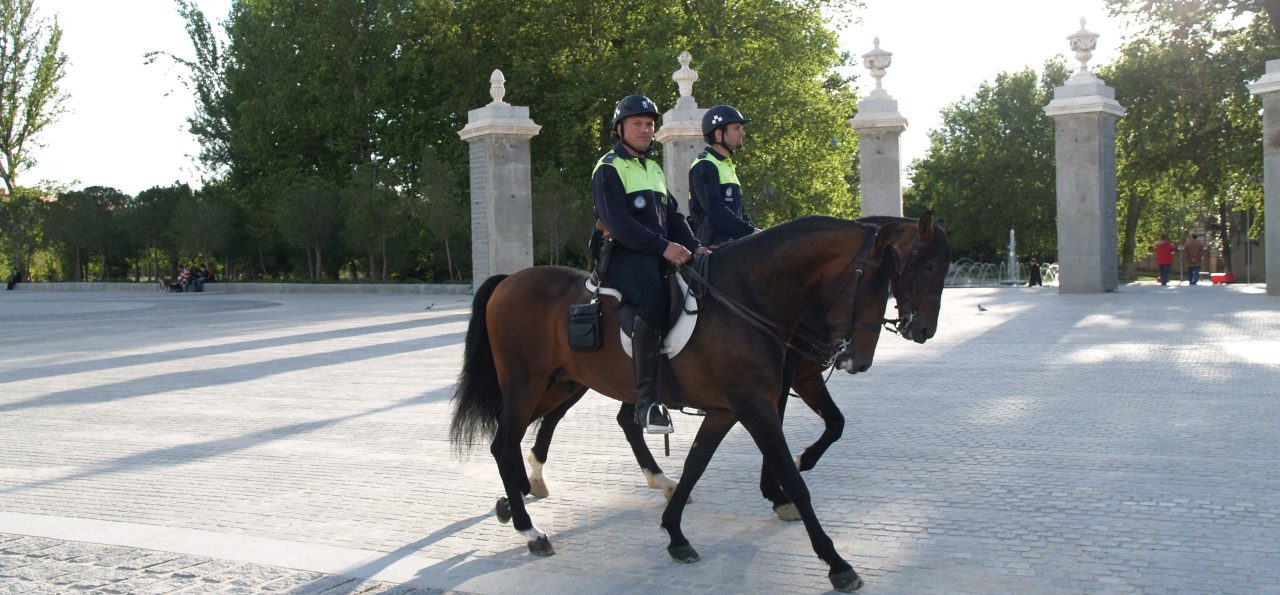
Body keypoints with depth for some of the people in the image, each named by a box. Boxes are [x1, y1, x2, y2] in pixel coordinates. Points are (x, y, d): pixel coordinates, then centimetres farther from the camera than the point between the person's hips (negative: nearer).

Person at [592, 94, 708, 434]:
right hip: (624, 255, -9)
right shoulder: (609, 168, -1)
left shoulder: (654, 169, 25)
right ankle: (647, 400, -38)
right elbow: (617, 221, -14)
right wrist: (663, 246, -20)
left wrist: (693, 246, 2)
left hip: (661, 253, 9)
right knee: (653, 298, -36)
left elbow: (673, 215, 22)